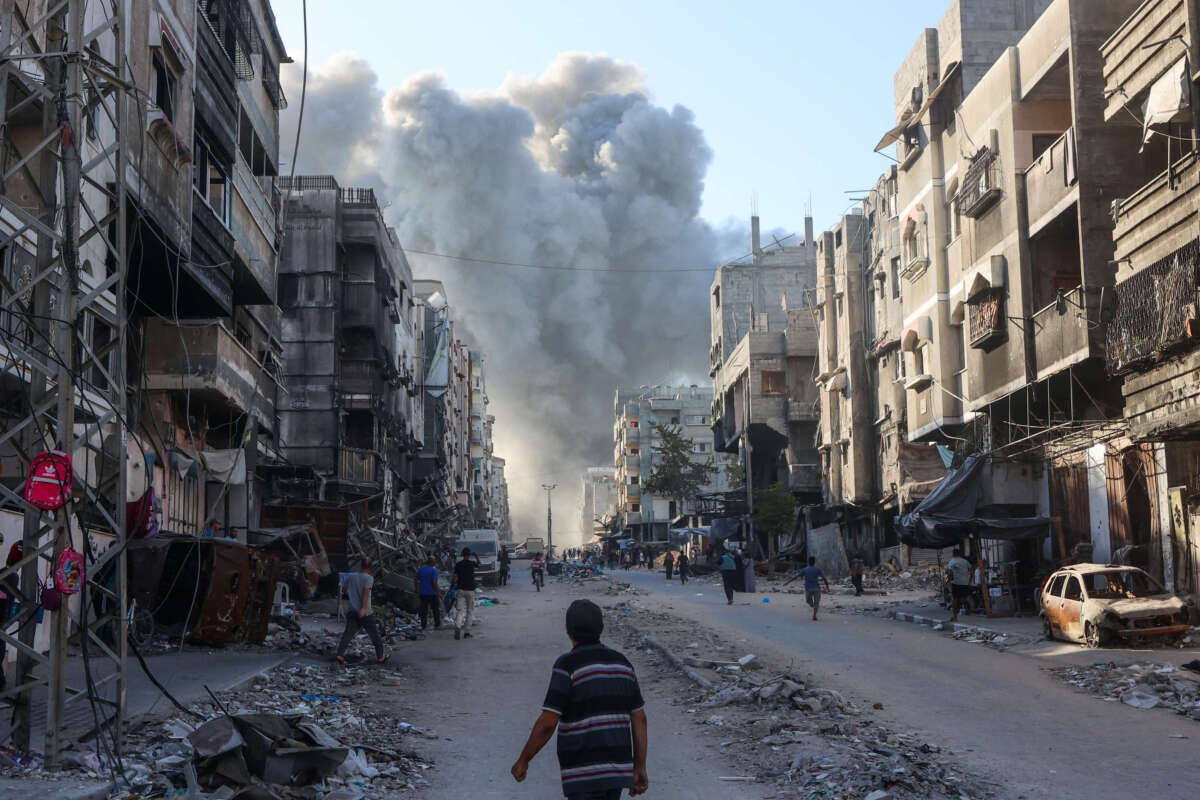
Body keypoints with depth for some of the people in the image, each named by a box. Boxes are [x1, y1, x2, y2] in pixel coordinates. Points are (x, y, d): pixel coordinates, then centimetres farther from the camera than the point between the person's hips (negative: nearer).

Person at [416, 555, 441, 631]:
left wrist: (418, 592, 15)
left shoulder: (421, 569, 4)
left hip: (423, 593, 5)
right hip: (432, 593, -5)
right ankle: (437, 625, 11)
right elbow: (434, 582, -18)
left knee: (424, 610, 8)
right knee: (436, 609, 9)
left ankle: (423, 626, 8)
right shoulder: (433, 570, -13)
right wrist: (438, 592, -11)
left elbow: (417, 581, 7)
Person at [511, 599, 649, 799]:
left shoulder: (567, 665, -13)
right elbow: (639, 718, 7)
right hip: (618, 767, 7)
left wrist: (522, 761, -3)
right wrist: (640, 768, 12)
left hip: (584, 773, -7)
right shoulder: (621, 662, 6)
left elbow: (547, 723, -16)